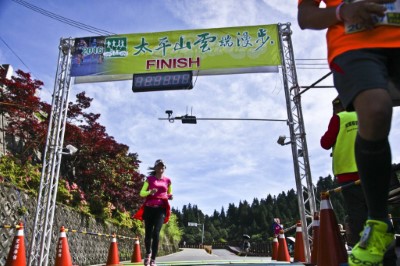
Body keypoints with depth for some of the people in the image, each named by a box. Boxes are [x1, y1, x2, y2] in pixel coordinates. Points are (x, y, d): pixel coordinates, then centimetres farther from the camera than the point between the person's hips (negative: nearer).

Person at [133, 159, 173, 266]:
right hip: (149, 208, 0)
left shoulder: (167, 180, 10)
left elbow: (169, 193, 22)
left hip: (161, 209, 0)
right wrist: (150, 192, -15)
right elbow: (141, 193, 5)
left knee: (156, 233, -14)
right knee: (148, 233, 4)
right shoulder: (149, 179, 6)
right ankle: (148, 253, 33)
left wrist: (170, 197, -1)